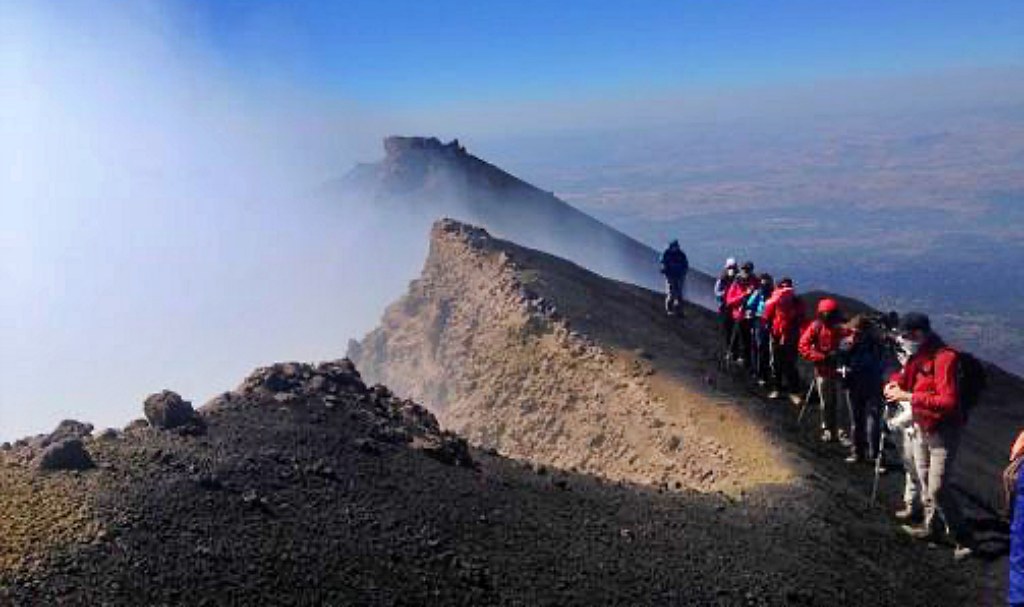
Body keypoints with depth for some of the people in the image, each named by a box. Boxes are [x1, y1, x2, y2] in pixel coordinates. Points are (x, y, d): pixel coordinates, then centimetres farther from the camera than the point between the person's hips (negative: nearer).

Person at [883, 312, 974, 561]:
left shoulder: (944, 358, -24)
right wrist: (895, 383, -7)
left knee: (937, 489, -9)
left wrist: (909, 396, -32)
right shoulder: (917, 356, 1)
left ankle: (963, 538, 6)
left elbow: (948, 401, -31)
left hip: (944, 431, -8)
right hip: (922, 428, 8)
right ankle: (931, 527, 33)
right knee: (925, 482, 18)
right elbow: (905, 376, 17)